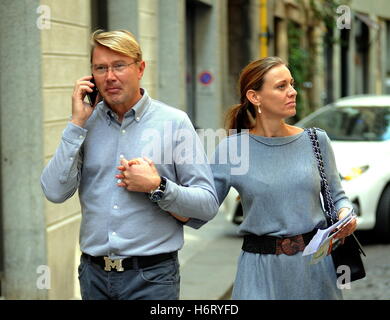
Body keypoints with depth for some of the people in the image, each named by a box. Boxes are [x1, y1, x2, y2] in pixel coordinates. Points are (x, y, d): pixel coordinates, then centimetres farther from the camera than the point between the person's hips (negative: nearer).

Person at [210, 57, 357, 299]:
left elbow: (336, 196, 11)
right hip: (262, 270, -2)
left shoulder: (316, 140, 2)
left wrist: (345, 214, -11)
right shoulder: (230, 149, -4)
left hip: (316, 263, 2)